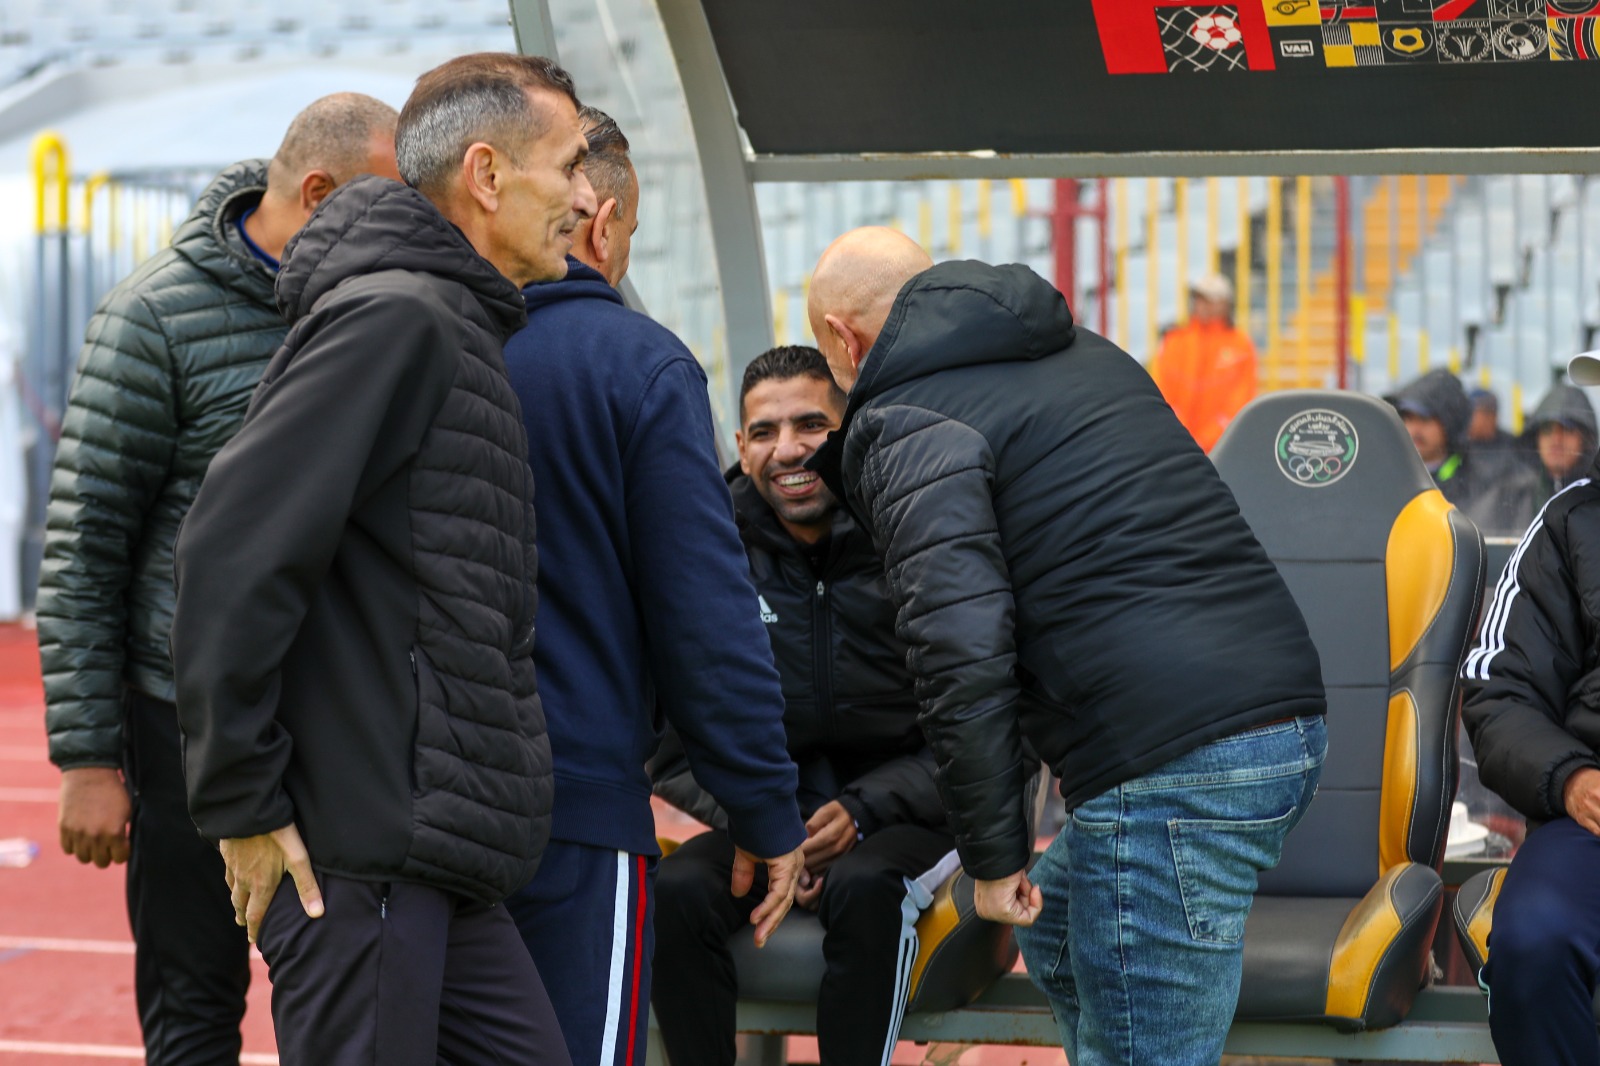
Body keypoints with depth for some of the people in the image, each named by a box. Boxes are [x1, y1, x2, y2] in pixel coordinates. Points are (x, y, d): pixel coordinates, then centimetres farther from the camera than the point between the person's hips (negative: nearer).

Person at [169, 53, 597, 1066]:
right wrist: (243, 801, -17)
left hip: (437, 865, 10)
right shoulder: (394, 317, -13)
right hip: (358, 859, -10)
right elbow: (235, 548, -20)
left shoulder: (460, 333, 18)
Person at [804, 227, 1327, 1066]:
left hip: (1172, 767, -9)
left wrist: (991, 853, -8)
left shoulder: (906, 427, -4)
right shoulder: (1085, 354, 22)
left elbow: (962, 646, -16)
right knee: (1056, 933, 28)